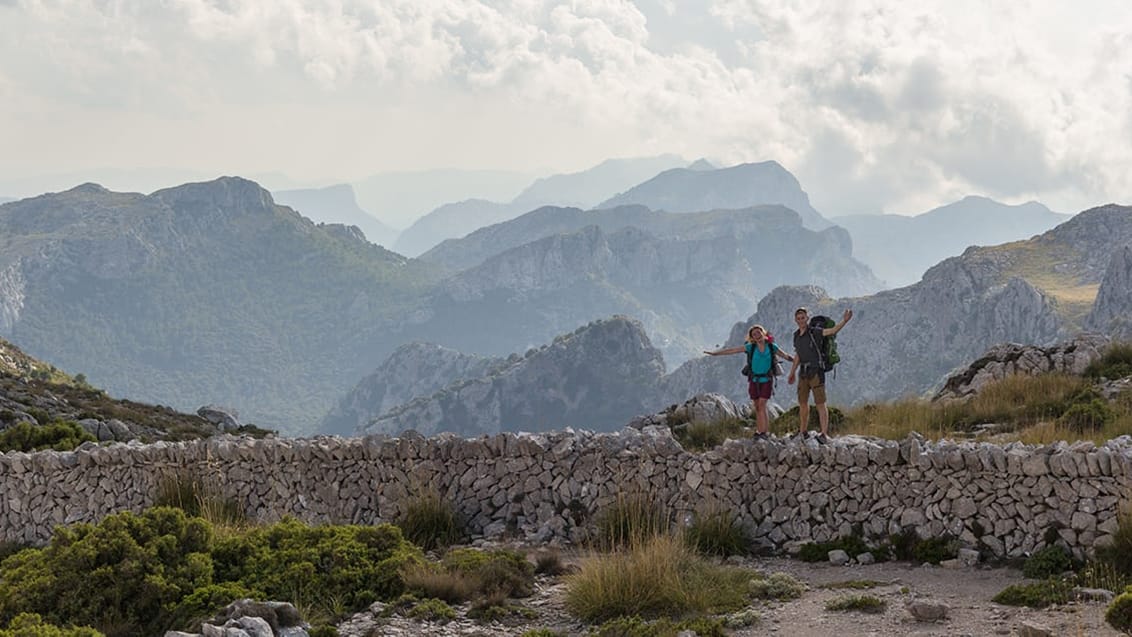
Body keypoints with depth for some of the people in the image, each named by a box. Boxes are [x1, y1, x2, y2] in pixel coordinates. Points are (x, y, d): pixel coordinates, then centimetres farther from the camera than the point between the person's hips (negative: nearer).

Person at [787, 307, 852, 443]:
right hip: (803, 373, 7)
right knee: (803, 403, 11)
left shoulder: (814, 332, -10)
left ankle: (824, 434, -15)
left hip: (816, 372, -7)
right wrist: (792, 373, 23)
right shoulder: (797, 335, 11)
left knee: (820, 404, -11)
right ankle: (802, 433, 24)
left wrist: (844, 320, -42)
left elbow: (833, 330, -25)